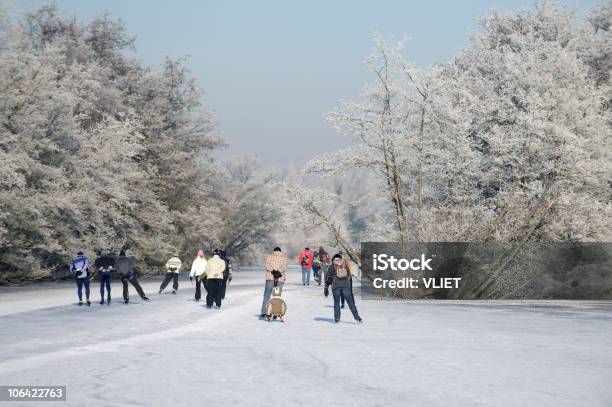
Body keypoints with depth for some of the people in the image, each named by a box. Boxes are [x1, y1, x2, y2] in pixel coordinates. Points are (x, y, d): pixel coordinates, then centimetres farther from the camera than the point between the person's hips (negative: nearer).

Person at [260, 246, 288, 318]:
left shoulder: (269, 257, 12)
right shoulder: (284, 259, 11)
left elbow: (266, 265, -6)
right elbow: (284, 267, -8)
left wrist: (272, 270, -18)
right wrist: (279, 271, -22)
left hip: (270, 278, 0)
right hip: (280, 279, 0)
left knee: (266, 296, 1)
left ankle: (263, 312, -8)